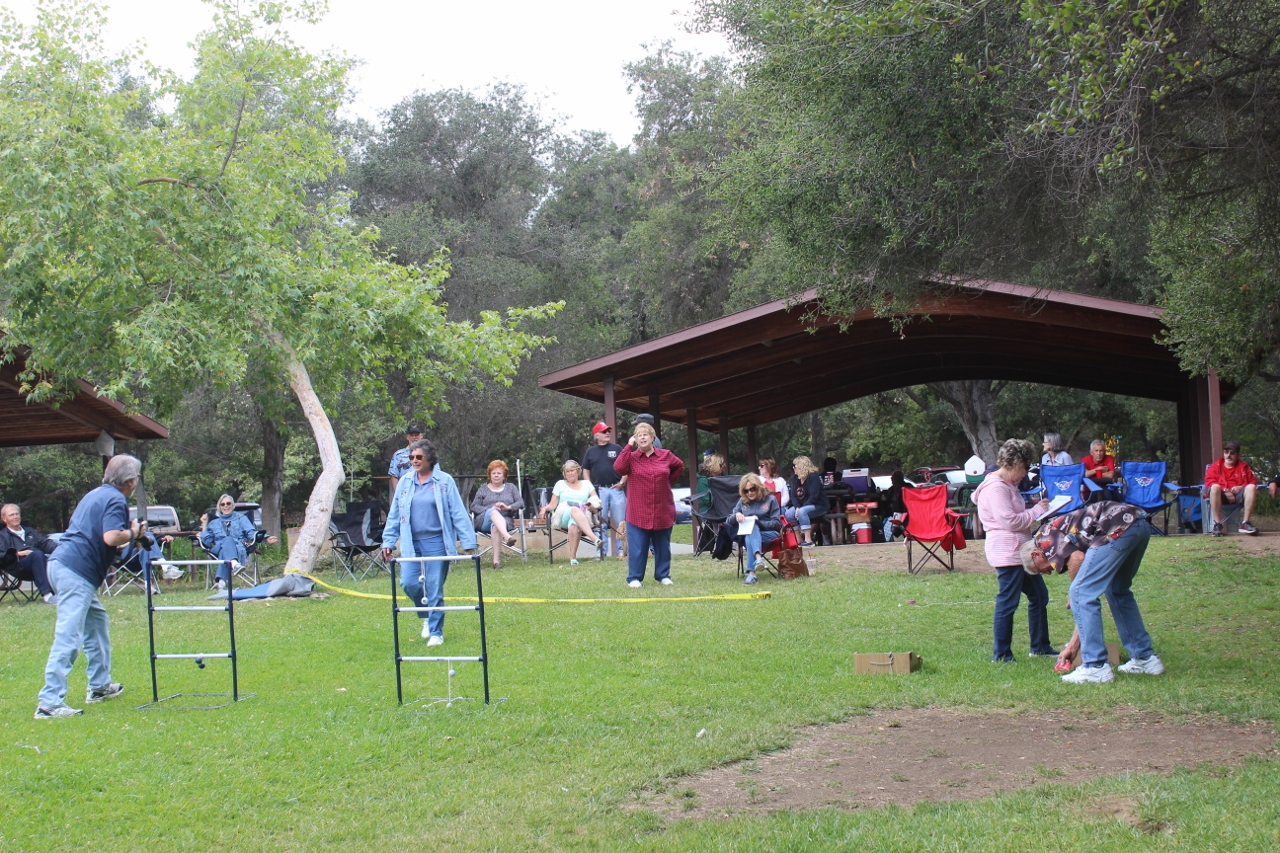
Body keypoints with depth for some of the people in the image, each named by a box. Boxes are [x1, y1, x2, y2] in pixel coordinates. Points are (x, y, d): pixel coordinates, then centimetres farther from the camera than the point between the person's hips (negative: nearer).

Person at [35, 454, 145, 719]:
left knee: (97, 622, 22)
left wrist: (132, 535, 24)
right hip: (76, 571, -10)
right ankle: (50, 702, -18)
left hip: (60, 563, 10)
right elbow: (111, 537, -23)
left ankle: (99, 686, 28)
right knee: (68, 638, -13)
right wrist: (133, 533, -4)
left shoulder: (96, 495, 21)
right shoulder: (116, 500, -8)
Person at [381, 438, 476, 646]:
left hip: (436, 542, -3)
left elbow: (459, 513, -4)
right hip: (411, 543, 3)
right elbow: (394, 514, 13)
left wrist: (468, 543, -8)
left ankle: (436, 633, 13)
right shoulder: (405, 482, 7)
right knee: (409, 583, -5)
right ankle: (426, 616, 23)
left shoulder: (444, 481, -3)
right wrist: (388, 541, 9)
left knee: (434, 588, 0)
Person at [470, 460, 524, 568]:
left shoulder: (511, 488, 25)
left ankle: (496, 560, -48)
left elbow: (521, 503, 11)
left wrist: (508, 507, -9)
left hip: (504, 519, 0)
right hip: (484, 521, 0)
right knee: (493, 512, -37)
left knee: (495, 526, -38)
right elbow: (474, 506, 9)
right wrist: (490, 509, -9)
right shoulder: (483, 489, 24)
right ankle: (507, 536, -63)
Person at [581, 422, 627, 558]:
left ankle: (622, 549, 4)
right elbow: (585, 470, 15)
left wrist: (622, 482, -4)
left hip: (616, 489, -1)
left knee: (620, 522, -1)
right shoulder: (590, 451, 10)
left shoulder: (617, 448, 7)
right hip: (599, 490, 1)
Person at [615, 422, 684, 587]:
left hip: (662, 511, 2)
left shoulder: (666, 456, 6)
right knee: (637, 547, -3)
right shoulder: (631, 457, 0)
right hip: (638, 513, -2)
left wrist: (669, 481, 13)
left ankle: (663, 575, 21)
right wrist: (629, 446, -16)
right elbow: (618, 467, -20)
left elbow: (680, 466, 23)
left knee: (662, 546, 10)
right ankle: (634, 578, 4)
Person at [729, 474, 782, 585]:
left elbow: (776, 523, 1)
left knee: (750, 537, -37)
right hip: (747, 534, 2)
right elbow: (730, 521, 14)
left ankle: (751, 572, -53)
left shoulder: (770, 499, 6)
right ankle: (758, 558, -61)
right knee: (750, 533, -36)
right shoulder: (742, 501, 16)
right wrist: (736, 515, -11)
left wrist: (758, 522, -15)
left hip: (770, 533, -2)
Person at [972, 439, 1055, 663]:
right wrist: (1037, 511, -11)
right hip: (1007, 552, -11)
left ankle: (1040, 646, 24)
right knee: (1008, 602, -6)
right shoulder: (995, 488, -17)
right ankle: (1001, 655, 0)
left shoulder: (1007, 485, 17)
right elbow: (1010, 521, -22)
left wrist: (1037, 512, 10)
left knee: (1039, 596, 16)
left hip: (1021, 550, 11)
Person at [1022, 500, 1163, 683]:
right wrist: (1075, 641, 33)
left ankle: (1096, 666, 1)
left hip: (1120, 528, -10)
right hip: (1142, 523, 10)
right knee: (1118, 592, 27)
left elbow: (1076, 559, -8)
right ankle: (1145, 658, 32)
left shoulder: (1044, 537, 10)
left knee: (1081, 593, -1)